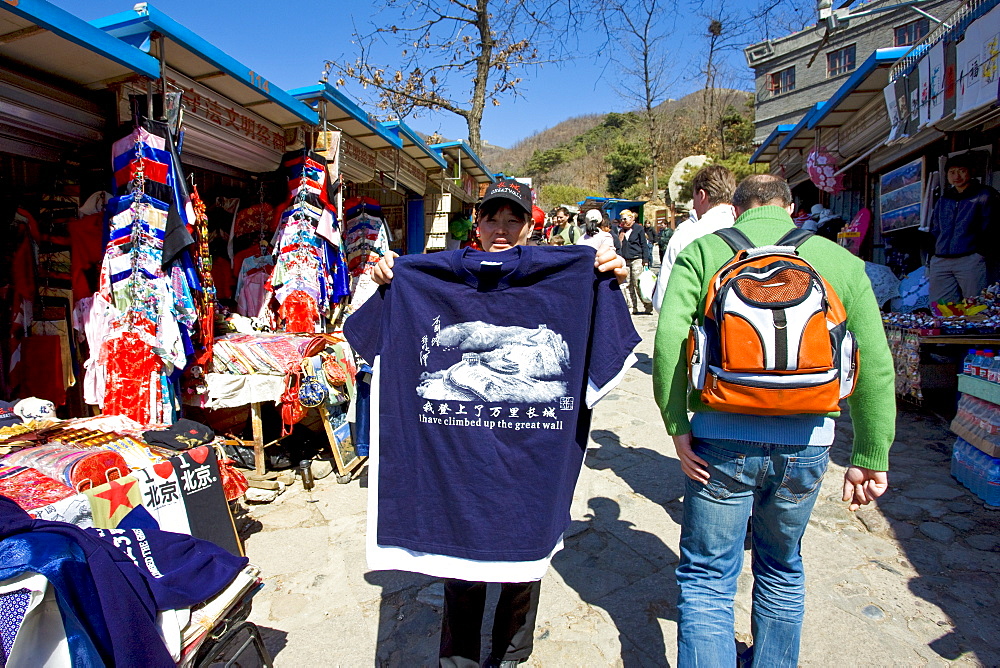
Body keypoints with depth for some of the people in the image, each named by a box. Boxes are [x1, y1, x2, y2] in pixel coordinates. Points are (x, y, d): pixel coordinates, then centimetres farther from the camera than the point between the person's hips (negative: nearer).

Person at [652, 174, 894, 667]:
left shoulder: (702, 251, 0)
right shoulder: (841, 261, 6)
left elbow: (669, 339, -13)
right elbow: (876, 366, 2)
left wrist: (677, 426, -7)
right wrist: (870, 458, 7)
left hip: (723, 437, -3)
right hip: (806, 442, 4)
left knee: (706, 579, 11)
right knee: (782, 572, 26)